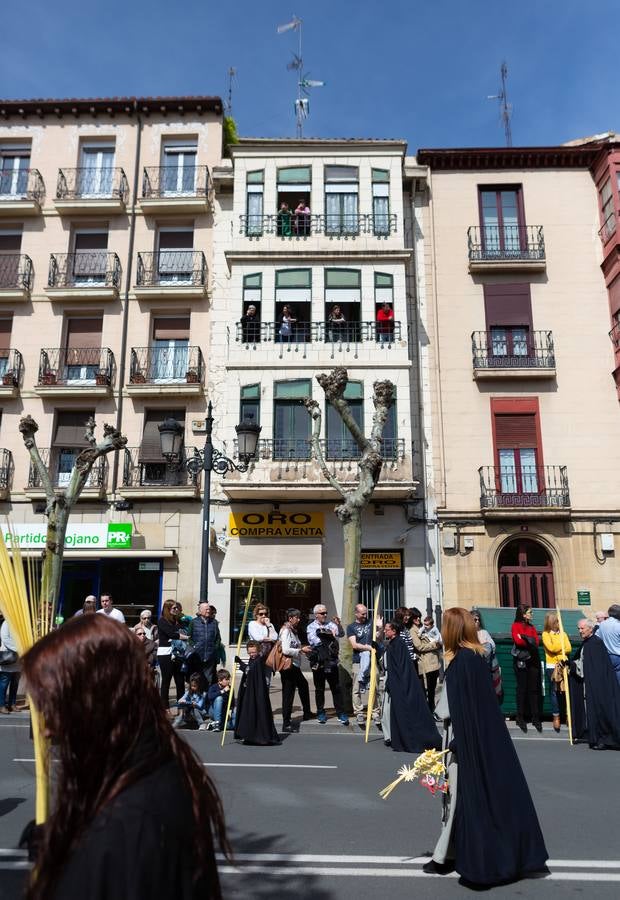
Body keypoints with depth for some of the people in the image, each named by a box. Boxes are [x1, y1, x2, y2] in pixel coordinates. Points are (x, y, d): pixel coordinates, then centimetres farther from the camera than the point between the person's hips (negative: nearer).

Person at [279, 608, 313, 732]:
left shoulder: (293, 631, 15)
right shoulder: (285, 631, -15)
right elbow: (285, 650, -24)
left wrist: (303, 647, 7)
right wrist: (301, 650, -15)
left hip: (294, 666, 11)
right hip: (288, 665, -11)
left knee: (303, 685, 25)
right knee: (288, 694, -6)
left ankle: (307, 713, 43)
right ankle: (286, 723, -1)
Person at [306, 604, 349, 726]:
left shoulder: (330, 624, 7)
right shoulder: (311, 627, 1)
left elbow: (341, 634, -4)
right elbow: (315, 641, -12)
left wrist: (338, 624, -21)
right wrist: (329, 635, -10)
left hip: (332, 661, 2)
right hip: (318, 662, -1)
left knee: (336, 688, 3)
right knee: (319, 689, 9)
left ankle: (341, 713, 9)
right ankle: (321, 713, 21)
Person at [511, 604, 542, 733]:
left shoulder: (531, 627, 18)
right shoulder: (516, 625, 0)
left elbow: (536, 642, 4)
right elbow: (518, 641, -15)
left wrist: (524, 638, -9)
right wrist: (530, 641, -5)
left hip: (533, 660, 5)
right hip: (521, 661, -5)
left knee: (534, 689, 2)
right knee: (522, 689, -1)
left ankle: (535, 717, 7)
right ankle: (521, 718, 5)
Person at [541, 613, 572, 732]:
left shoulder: (563, 634, 11)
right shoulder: (545, 634, 0)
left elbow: (569, 649, -1)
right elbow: (552, 648, -12)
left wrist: (557, 650, -14)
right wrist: (562, 645, -1)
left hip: (563, 665, 3)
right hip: (551, 666, -3)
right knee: (554, 692, 1)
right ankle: (556, 717, 7)